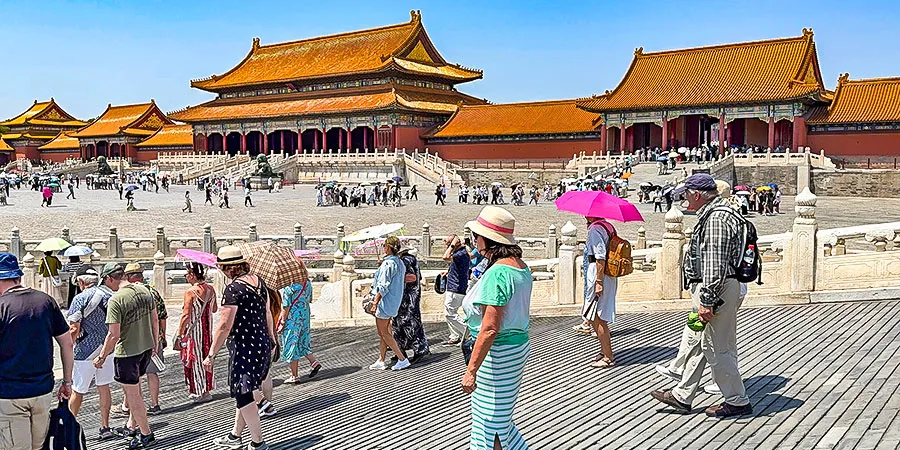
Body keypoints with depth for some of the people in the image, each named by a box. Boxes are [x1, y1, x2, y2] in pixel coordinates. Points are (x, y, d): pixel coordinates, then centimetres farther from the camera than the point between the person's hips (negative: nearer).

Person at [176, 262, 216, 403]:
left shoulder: (190, 292, -18)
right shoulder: (211, 289, 2)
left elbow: (186, 315, -19)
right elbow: (214, 309, 13)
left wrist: (179, 335, -14)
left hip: (194, 331, -7)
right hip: (207, 330, 7)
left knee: (195, 360, 4)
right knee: (205, 358, 17)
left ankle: (201, 392, 10)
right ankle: (206, 389, 25)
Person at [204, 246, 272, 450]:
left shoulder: (233, 289, -18)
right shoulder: (259, 281, 6)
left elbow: (224, 326, -20)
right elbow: (268, 314, 16)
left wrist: (211, 355, -14)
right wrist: (269, 339, 27)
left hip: (244, 347, -9)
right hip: (262, 345, 9)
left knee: (243, 395, 3)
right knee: (243, 392, 20)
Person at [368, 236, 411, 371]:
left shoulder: (388, 263, -19)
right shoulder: (400, 263, 9)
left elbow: (383, 286, -21)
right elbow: (402, 283, 15)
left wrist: (375, 302, -16)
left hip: (385, 301, -10)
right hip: (394, 302, 10)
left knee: (384, 333, -1)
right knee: (382, 333, 16)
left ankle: (402, 359, -2)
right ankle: (381, 361, 21)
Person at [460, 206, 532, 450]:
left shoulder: (497, 274, -24)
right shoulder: (522, 267, 5)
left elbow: (489, 329, -27)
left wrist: (470, 370, -23)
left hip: (498, 354, -10)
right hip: (519, 345, 10)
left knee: (490, 427, 4)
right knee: (501, 420, 23)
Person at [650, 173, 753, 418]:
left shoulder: (716, 218, -19)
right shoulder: (711, 215, 16)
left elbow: (715, 266, -24)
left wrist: (707, 301, -24)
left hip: (718, 290, -11)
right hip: (711, 290, 11)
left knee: (717, 348, -2)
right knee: (698, 343, 15)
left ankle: (737, 401, 11)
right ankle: (682, 396, 24)